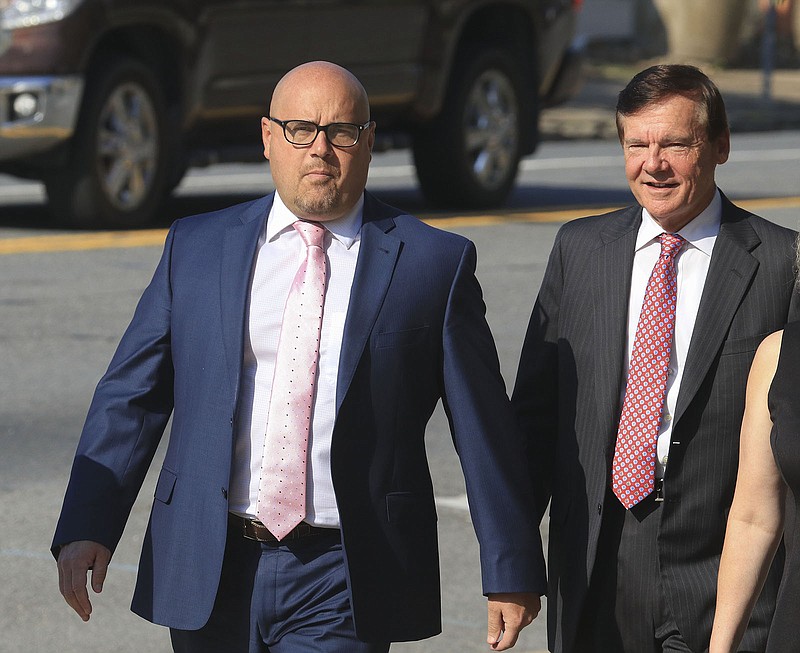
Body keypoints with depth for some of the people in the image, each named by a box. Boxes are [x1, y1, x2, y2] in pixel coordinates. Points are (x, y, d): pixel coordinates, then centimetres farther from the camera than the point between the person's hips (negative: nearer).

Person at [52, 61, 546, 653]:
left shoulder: (434, 264, 2)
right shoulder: (196, 248, 8)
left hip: (342, 591, -3)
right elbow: (130, 397, 6)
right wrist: (88, 526, -6)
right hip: (209, 577, 3)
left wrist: (511, 574, 2)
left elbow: (485, 429, 3)